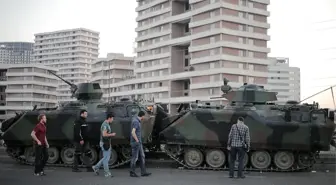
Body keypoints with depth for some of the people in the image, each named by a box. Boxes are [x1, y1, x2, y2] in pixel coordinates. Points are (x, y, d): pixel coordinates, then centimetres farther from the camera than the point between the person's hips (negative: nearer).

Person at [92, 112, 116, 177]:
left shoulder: (107, 124, 15)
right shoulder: (105, 125, -18)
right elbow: (104, 134, -26)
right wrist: (112, 134, -15)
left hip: (107, 143, 10)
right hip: (105, 144, -10)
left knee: (106, 157, 16)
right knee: (106, 158, -3)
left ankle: (96, 167, 23)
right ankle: (107, 173, 4)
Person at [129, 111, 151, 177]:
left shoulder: (136, 120, 12)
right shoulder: (136, 121, -20)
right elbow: (133, 132, -31)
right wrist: (137, 141, -20)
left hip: (139, 142, 10)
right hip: (135, 142, -10)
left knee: (142, 156, 9)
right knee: (135, 157, 0)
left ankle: (143, 172, 12)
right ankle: (132, 172, 11)